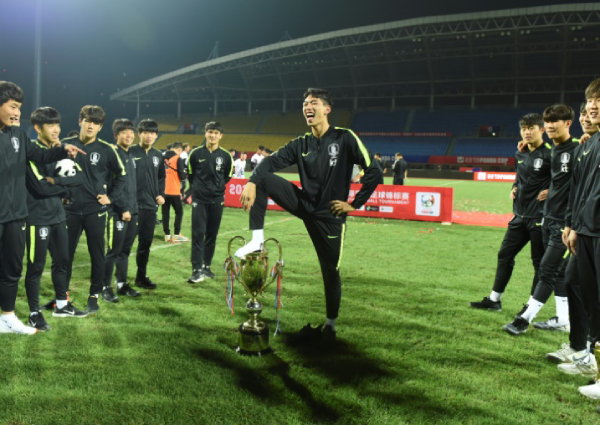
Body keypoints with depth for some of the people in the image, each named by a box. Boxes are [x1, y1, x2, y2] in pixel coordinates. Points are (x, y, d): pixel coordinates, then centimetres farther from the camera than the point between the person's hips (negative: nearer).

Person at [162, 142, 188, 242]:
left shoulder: (163, 158, 5)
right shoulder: (178, 159, -9)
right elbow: (182, 176, -11)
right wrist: (185, 174, 9)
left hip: (163, 191, 5)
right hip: (174, 191, -5)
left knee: (165, 212, 9)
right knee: (179, 212, 7)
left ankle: (167, 234, 11)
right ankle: (176, 235, 4)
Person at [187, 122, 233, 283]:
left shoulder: (226, 156, 0)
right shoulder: (196, 153, -2)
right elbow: (190, 174, 11)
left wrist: (218, 187, 7)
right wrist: (197, 187, 11)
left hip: (217, 200, 2)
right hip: (199, 200, -1)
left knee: (212, 235, 8)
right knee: (198, 234, -7)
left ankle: (206, 266, 21)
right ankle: (197, 270, -6)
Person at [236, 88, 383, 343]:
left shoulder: (345, 138, -8)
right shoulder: (301, 144, 5)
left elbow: (374, 172, -10)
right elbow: (271, 162, -8)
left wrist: (355, 204, -10)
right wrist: (251, 182, -27)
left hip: (330, 216, -4)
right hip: (304, 205, 4)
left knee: (330, 272, 3)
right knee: (263, 179, -13)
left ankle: (330, 325, 25)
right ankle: (257, 240, -13)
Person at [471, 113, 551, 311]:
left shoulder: (549, 154, -13)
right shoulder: (520, 154, 11)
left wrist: (551, 191, -19)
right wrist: (514, 188, 8)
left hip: (540, 218, -8)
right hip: (520, 215, 8)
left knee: (540, 262, 3)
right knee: (505, 255, 11)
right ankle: (494, 299, 21)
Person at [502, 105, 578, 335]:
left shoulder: (576, 150, -13)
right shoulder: (552, 151, 11)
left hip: (565, 221, -8)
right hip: (549, 218, 8)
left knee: (548, 269, -5)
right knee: (558, 270, 13)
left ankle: (525, 318, 0)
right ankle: (562, 319, 22)